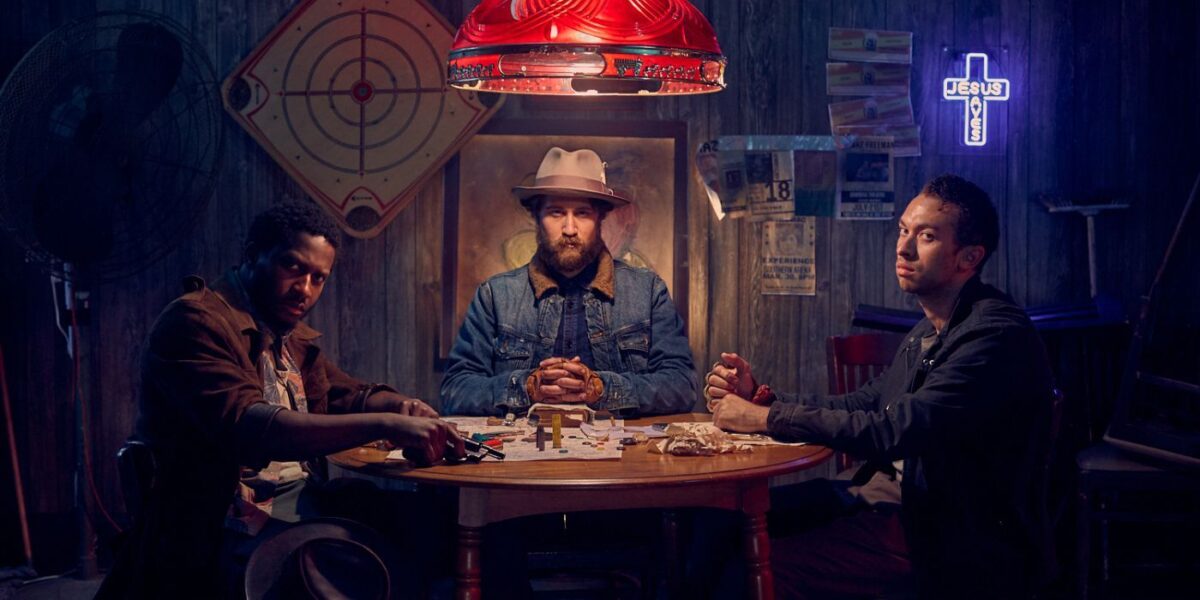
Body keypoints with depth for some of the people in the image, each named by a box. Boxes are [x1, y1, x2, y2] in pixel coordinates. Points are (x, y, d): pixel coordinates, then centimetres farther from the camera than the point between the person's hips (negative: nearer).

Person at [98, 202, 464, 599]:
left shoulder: (294, 338, 17)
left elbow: (348, 393, 30)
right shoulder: (195, 322, -10)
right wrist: (384, 425, -30)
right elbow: (249, 428, -25)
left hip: (306, 505, 9)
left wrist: (403, 406, 5)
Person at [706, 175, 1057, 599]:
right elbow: (864, 403, 16)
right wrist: (761, 397, 1)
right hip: (914, 515, 8)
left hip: (969, 554, -8)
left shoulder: (997, 335, -20)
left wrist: (767, 418, -19)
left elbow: (894, 431, -26)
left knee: (772, 565, -17)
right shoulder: (929, 332, 12)